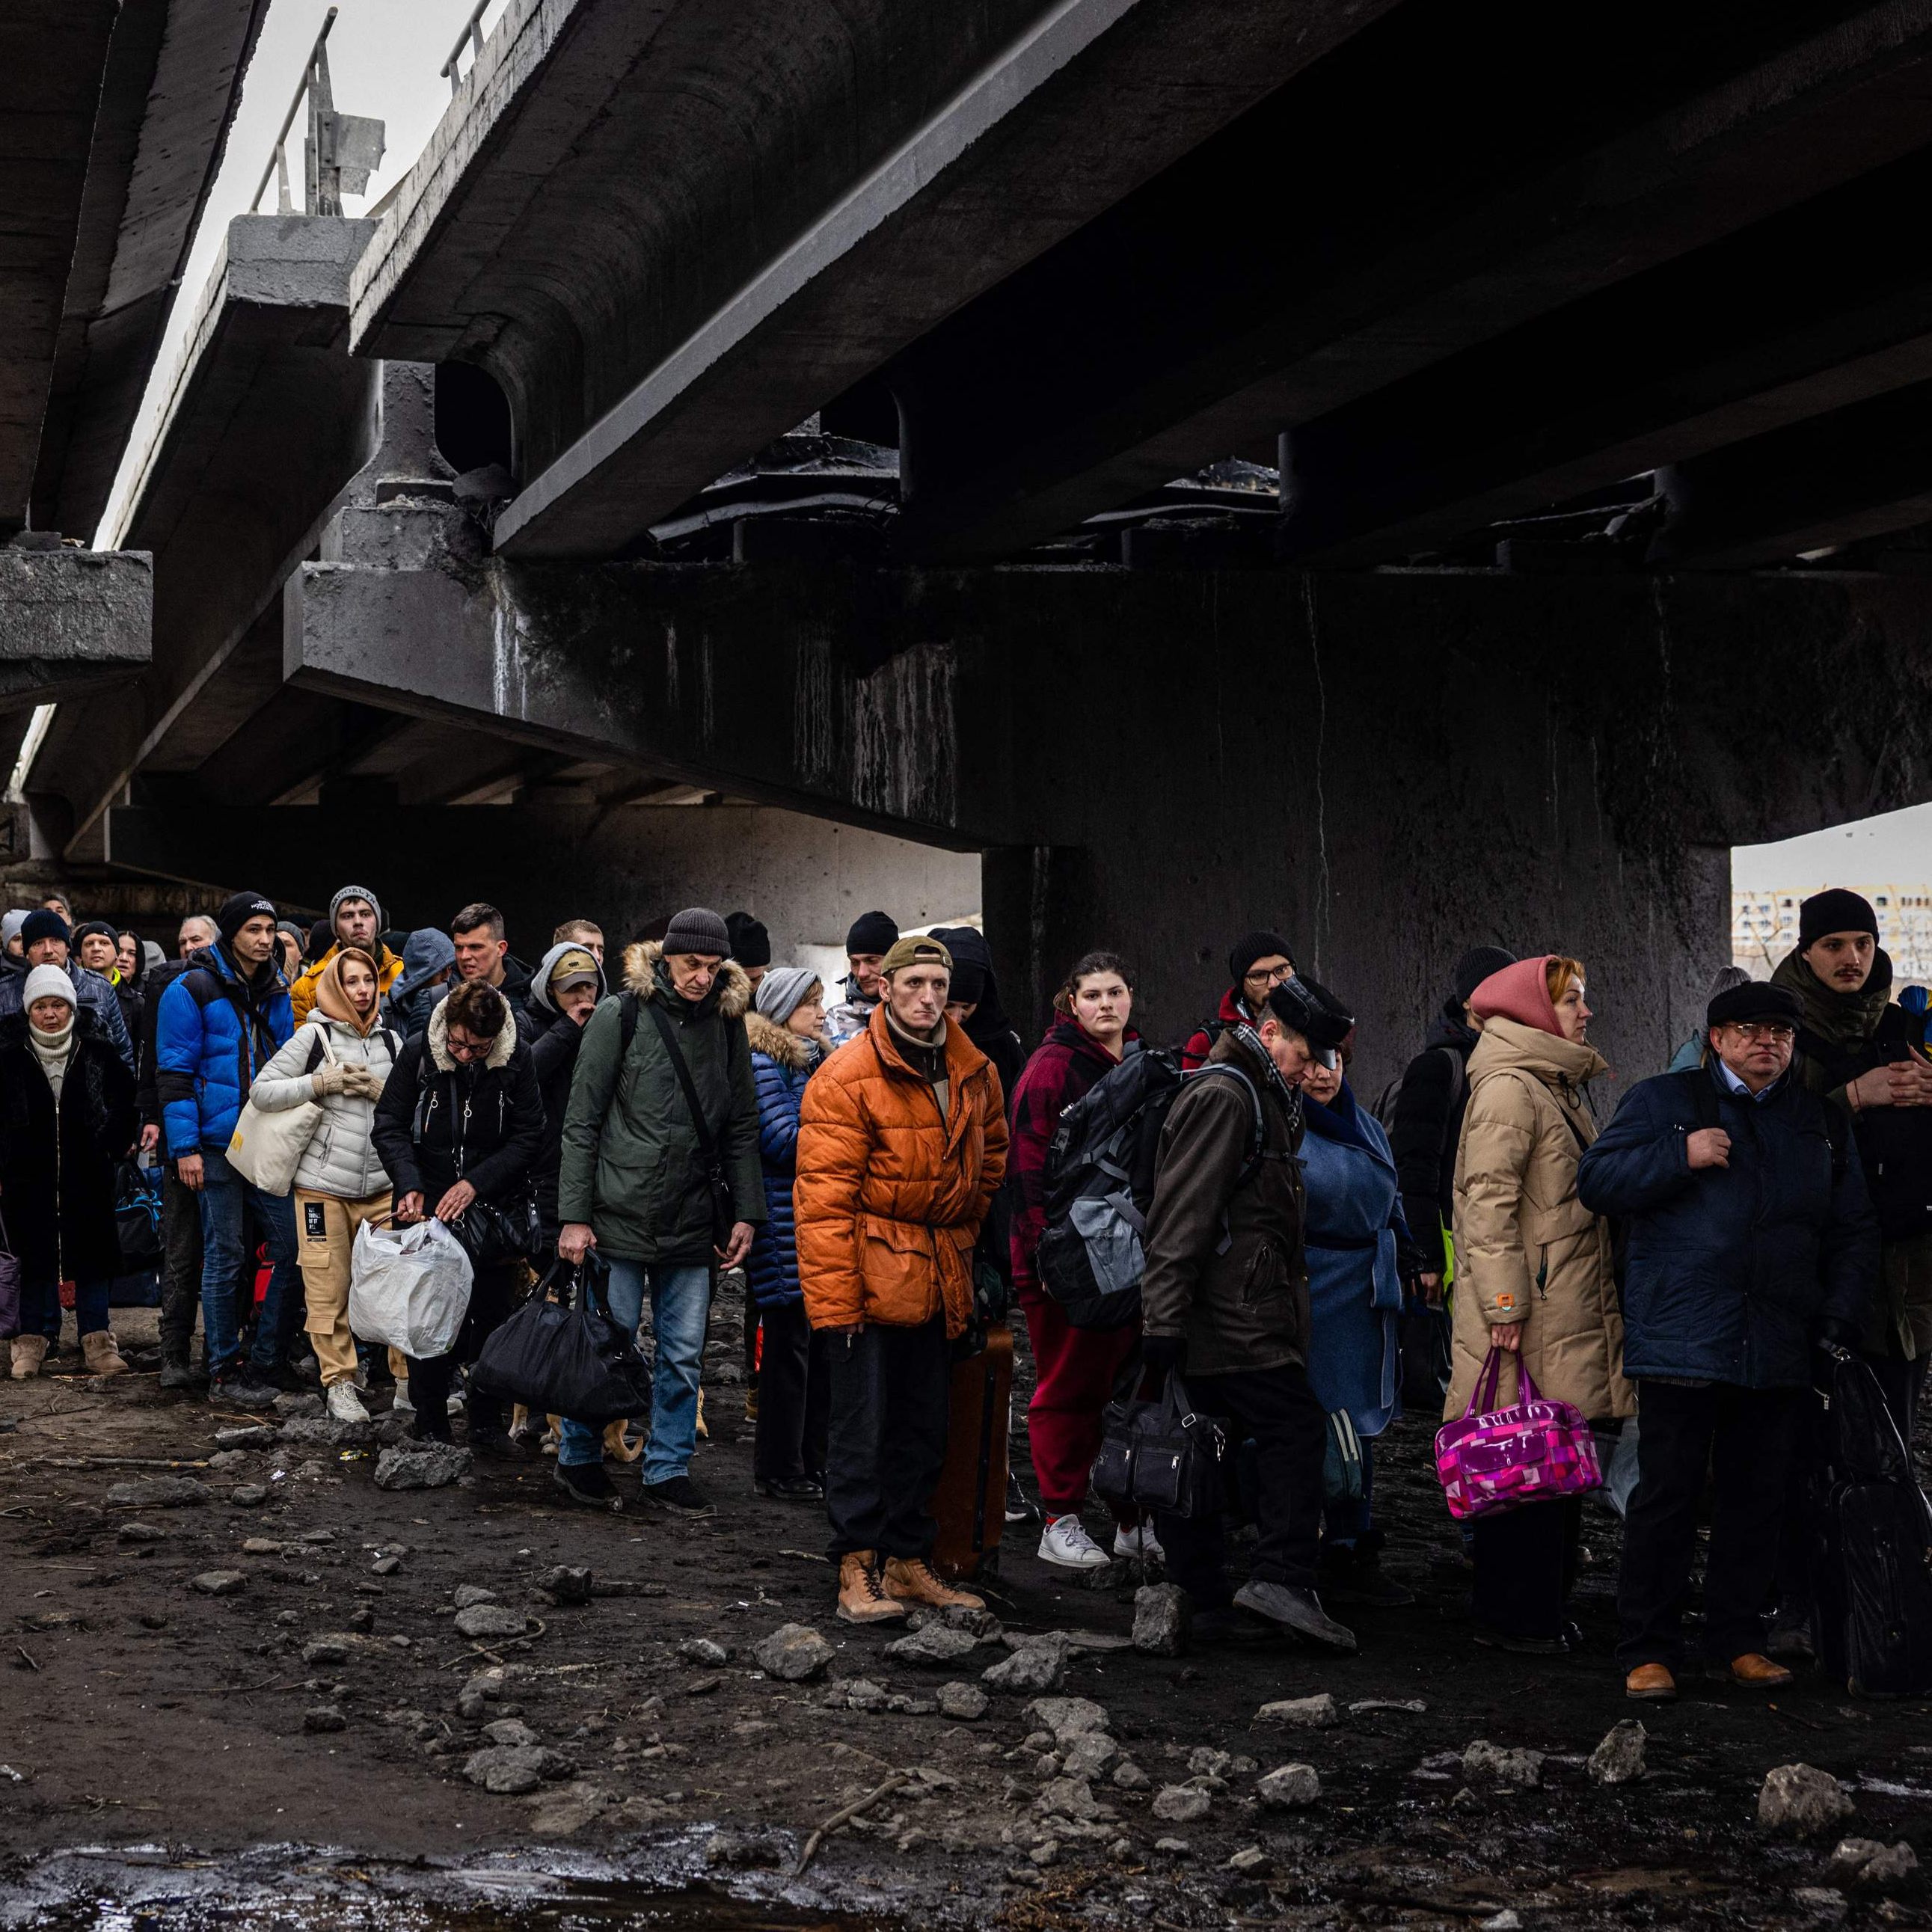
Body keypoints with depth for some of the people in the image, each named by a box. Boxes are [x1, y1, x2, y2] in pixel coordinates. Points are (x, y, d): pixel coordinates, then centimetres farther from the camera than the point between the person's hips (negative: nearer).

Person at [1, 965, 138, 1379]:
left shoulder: (96, 1050, -1)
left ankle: (97, 1342, 8)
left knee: (92, 1254, 2)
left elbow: (125, 1096, 13)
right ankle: (34, 1340, 13)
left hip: (89, 1173, 1)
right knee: (36, 1256, 5)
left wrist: (117, 1143, 7)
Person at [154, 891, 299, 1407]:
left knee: (291, 1246, -1)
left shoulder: (276, 992, 13)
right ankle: (223, 1373, 7)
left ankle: (265, 1363, 10)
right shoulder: (193, 991, -4)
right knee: (226, 1258, -1)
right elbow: (173, 1073, -7)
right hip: (218, 1146, -5)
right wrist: (185, 1146, -13)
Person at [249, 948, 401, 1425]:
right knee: (329, 1290, -1)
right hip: (323, 1184, -3)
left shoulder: (389, 1040, 12)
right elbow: (263, 1091, -3)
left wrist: (378, 1090, -4)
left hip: (381, 1184, 3)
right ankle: (339, 1381, 8)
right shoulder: (314, 1036, 0)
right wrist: (320, 1084, -12)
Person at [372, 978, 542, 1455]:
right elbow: (389, 1125, -5)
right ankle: (430, 1427, 14)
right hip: (428, 1208, 0)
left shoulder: (517, 1060, -10)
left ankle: (488, 1424, 15)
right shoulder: (418, 1052, -10)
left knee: (493, 1315, 4)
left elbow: (527, 1137, -6)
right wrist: (409, 1185, -20)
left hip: (495, 1208, 0)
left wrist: (475, 1183, -17)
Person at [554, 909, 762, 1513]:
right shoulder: (621, 1017, -4)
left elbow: (741, 1128, 13)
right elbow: (582, 1123, -3)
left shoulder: (726, 1024, 8)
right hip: (622, 1214, -4)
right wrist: (574, 1216, -8)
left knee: (684, 1353, 6)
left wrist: (745, 1213, 5)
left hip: (694, 1223, 4)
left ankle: (668, 1469, 17)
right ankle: (578, 1459, 19)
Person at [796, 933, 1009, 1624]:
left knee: (922, 1430, 12)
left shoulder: (974, 1074, 7)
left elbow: (991, 1155, 26)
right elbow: (823, 1198, -15)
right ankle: (857, 1572, -1)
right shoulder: (846, 1078, -12)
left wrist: (963, 1230, 13)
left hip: (938, 1278, 7)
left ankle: (907, 1564, 21)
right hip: (868, 1275, -6)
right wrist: (834, 1301, -19)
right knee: (862, 1428, -6)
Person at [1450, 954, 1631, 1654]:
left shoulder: (1560, 1088, 21)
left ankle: (1543, 1608, 17)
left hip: (1571, 1315, 10)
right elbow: (1489, 1203, -17)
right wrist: (1504, 1304, -21)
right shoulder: (1508, 1091, -11)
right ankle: (1509, 1616, 1)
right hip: (1530, 1318, -10)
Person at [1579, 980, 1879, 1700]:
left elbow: (1855, 1229, 20)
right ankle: (1648, 1648, 4)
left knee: (1758, 1498, 8)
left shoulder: (1819, 1121, 16)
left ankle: (1738, 1636, 20)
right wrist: (1680, 1156, -13)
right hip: (1682, 1338, -4)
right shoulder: (1663, 1100, 6)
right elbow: (1595, 1181, 0)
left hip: (1780, 1347, 4)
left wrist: (1841, 1313, 7)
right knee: (1667, 1494, -3)